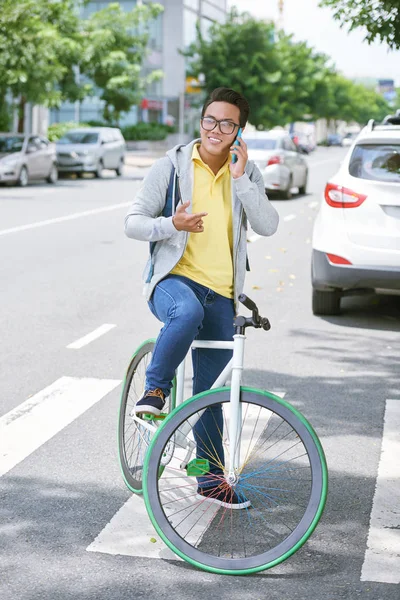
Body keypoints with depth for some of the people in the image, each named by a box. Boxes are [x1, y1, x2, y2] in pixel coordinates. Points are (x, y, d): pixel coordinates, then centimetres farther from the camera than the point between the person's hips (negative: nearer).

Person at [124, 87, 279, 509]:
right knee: (188, 312, -41)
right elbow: (133, 222, -2)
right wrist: (172, 224, -21)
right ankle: (155, 389, -19)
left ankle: (212, 478, 22)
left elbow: (267, 226, -8)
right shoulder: (172, 165, -1)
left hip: (221, 294, 3)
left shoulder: (247, 173, 7)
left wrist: (240, 178, -17)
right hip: (174, 279, -3)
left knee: (211, 390, 8)